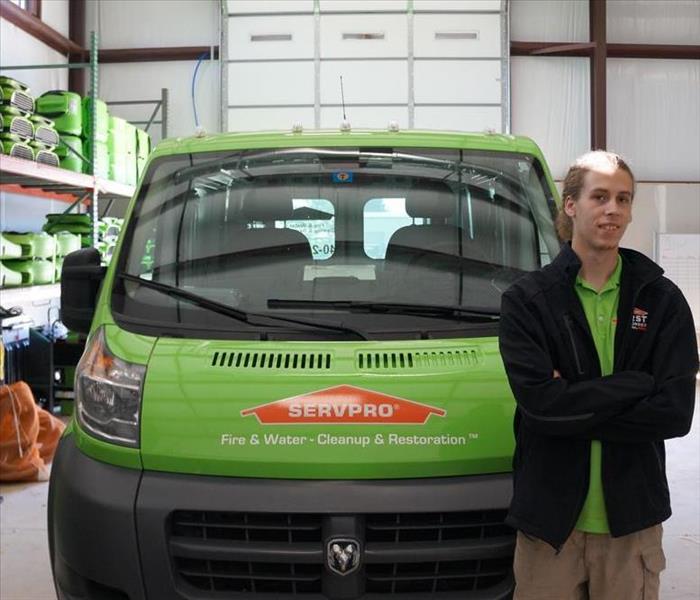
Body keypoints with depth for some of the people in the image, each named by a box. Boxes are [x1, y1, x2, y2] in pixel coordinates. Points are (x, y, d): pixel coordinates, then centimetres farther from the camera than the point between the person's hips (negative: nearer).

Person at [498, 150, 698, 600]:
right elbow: (538, 402, -14)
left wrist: (574, 406, -12)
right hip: (549, 516, -1)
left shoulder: (663, 299, 2)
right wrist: (638, 383, -12)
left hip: (633, 519, 1)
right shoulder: (527, 299, -2)